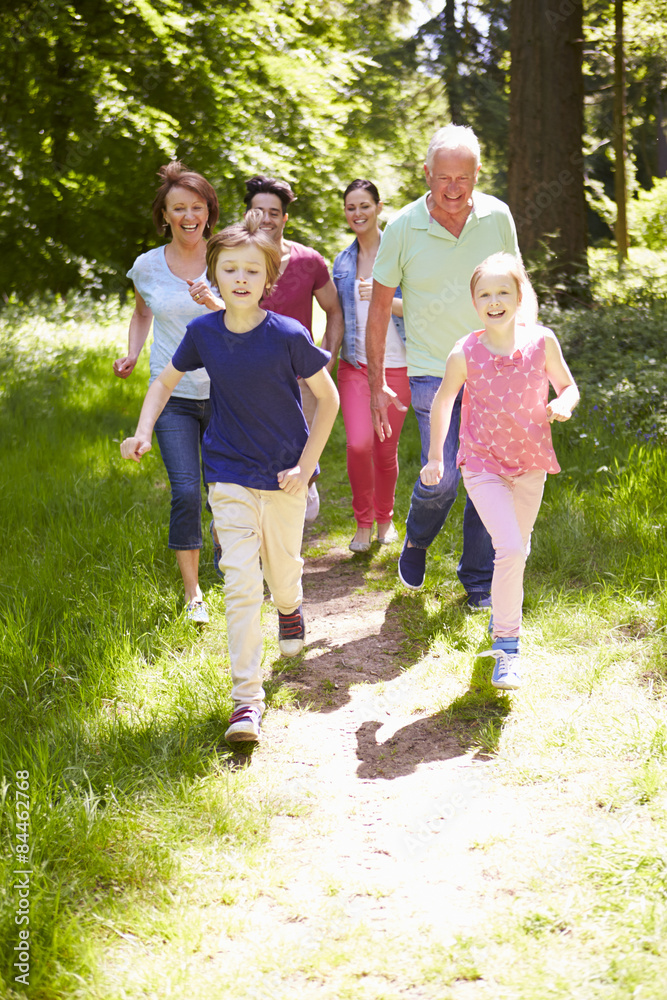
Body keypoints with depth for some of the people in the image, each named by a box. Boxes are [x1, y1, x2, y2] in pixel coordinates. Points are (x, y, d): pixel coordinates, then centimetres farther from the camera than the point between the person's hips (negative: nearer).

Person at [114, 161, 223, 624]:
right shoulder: (147, 266, 2)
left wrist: (214, 303, -28)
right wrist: (133, 355, 5)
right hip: (172, 394, 0)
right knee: (185, 492, -11)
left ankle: (224, 559, 38)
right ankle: (192, 592, -1)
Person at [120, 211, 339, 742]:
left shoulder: (288, 335, -16)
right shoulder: (204, 331, -7)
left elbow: (328, 398, -6)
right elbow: (165, 381, 10)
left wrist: (306, 466, -9)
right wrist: (143, 431, -6)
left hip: (286, 474, -1)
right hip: (230, 475, 1)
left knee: (283, 569, 18)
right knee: (240, 582, -8)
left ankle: (290, 608, 56)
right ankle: (247, 699, -5)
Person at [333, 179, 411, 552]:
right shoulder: (343, 261, 11)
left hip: (396, 365, -2)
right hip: (355, 364, 2)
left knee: (386, 449, 5)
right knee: (358, 444, -15)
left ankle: (385, 519, 30)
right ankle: (363, 522, 4)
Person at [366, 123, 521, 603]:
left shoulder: (497, 217, -2)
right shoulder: (404, 228, -7)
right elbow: (379, 308, 0)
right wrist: (376, 384, -1)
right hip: (432, 371, -2)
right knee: (442, 476, -12)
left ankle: (480, 581, 19)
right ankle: (416, 542, 21)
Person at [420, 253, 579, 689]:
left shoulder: (542, 342, -8)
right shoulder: (465, 353, -11)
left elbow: (568, 386, 6)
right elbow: (443, 400, 5)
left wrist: (563, 404, -17)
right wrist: (435, 457, 6)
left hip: (530, 462, 3)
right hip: (483, 463, -3)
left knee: (518, 547, 19)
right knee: (509, 549, -18)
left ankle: (504, 614, 46)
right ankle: (506, 643, -6)